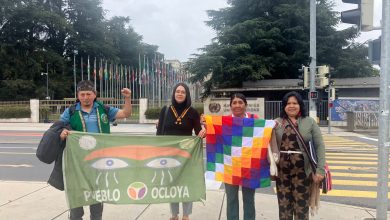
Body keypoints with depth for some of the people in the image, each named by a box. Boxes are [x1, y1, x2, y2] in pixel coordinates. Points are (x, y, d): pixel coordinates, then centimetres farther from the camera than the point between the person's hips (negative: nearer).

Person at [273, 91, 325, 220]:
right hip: (282, 171, 2)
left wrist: (320, 169, -8)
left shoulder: (310, 122, 2)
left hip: (302, 171, -1)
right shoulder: (277, 123, 5)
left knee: (302, 206, 8)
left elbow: (319, 146, -1)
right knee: (284, 205, 13)